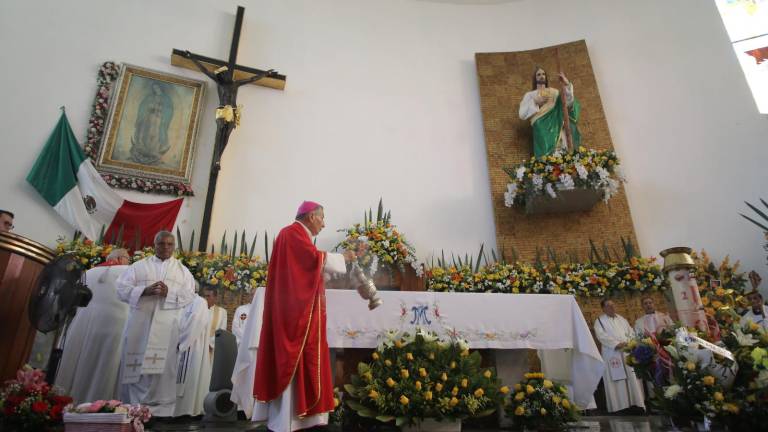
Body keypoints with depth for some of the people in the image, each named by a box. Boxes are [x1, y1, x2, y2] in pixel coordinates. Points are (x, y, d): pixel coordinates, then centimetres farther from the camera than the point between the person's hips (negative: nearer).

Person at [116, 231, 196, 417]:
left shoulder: (182, 270, 11)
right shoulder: (138, 266, 11)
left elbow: (189, 296, 2)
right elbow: (122, 288, 2)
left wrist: (169, 293, -15)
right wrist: (145, 291, -14)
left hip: (167, 326, -1)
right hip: (140, 323, 1)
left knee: (162, 366, -1)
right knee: (135, 365, 4)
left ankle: (159, 408, 8)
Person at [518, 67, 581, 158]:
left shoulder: (555, 92, 20)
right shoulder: (530, 95, 16)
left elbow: (570, 103, 2)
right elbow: (522, 114, 2)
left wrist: (567, 85, -8)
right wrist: (534, 102, -5)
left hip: (557, 131, 2)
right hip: (542, 133, -2)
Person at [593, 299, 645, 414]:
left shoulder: (622, 319, 21)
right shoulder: (600, 321, 4)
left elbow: (631, 332, 15)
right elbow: (601, 335, -9)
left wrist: (627, 342, -6)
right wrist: (616, 344, -19)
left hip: (627, 353, 5)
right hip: (612, 354, -5)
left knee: (632, 379, 0)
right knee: (617, 381, -7)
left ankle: (636, 404, 4)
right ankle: (619, 406, -6)